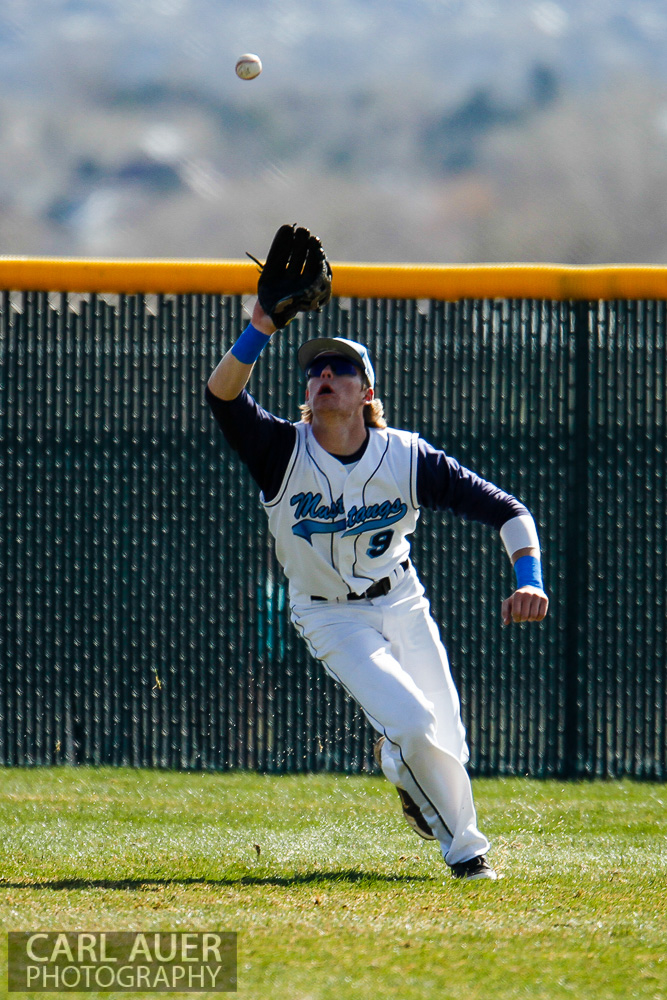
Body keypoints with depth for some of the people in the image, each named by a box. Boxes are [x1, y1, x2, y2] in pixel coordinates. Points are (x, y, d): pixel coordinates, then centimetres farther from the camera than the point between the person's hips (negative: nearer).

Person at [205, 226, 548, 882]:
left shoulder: (409, 460, -18)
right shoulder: (283, 452, -21)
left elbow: (507, 511, -15)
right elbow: (222, 397, -38)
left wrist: (529, 580, -31)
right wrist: (259, 332, -51)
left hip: (400, 602, 3)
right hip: (330, 618, -2)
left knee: (447, 747, 3)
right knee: (413, 725, -21)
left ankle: (396, 761, 42)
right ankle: (463, 846, 5)